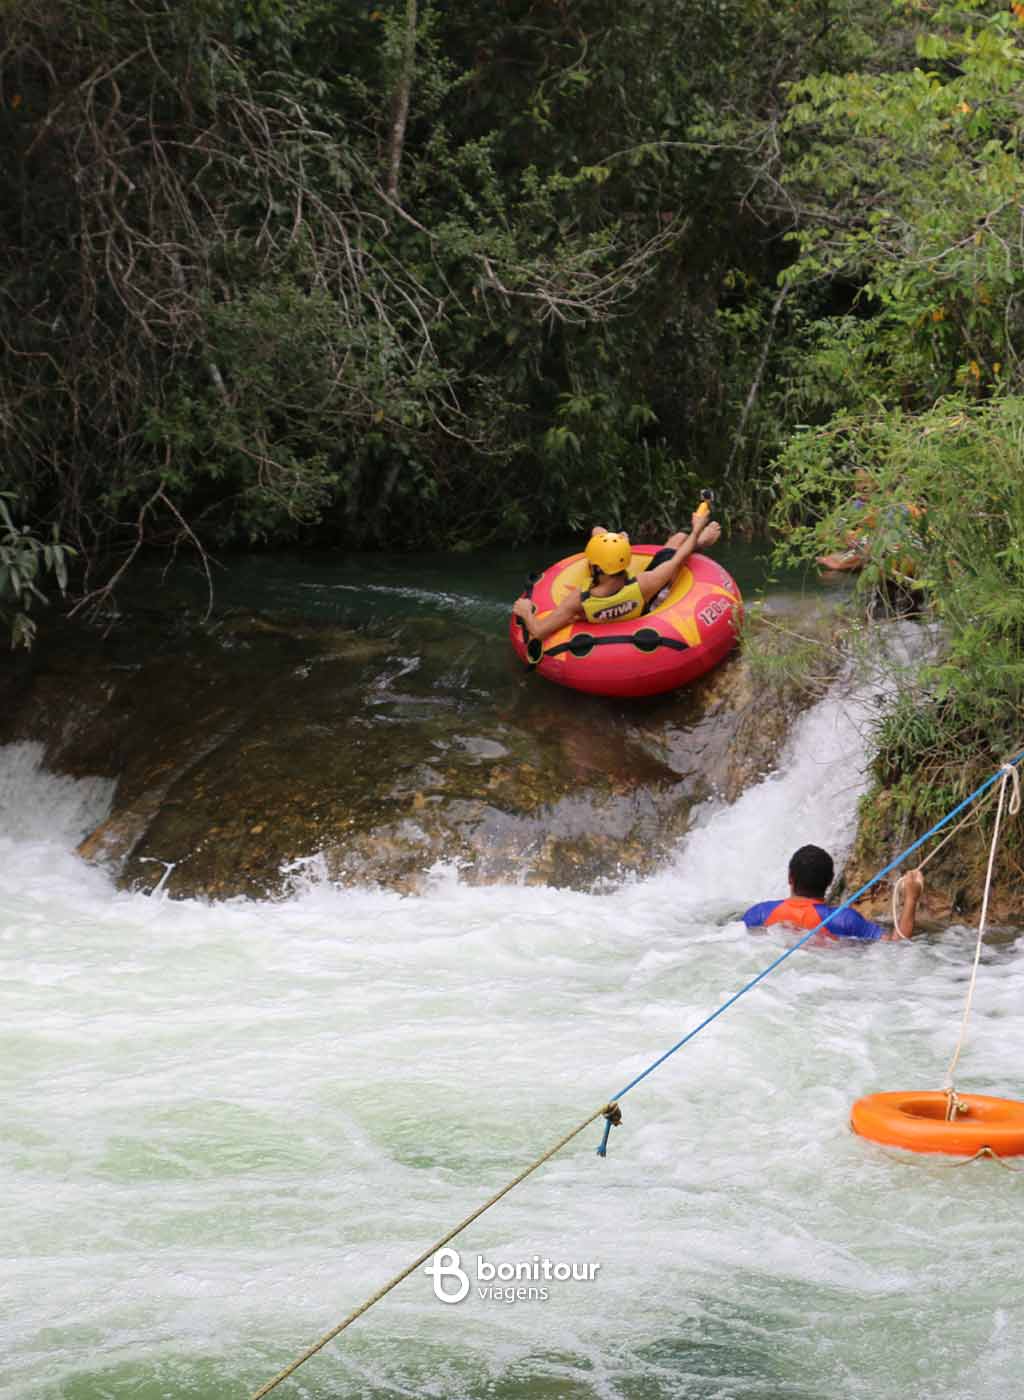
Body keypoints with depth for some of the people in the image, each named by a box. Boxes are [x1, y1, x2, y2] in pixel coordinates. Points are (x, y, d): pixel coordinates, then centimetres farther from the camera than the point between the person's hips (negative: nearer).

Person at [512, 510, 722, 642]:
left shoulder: (578, 601, -47)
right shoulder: (642, 586, -44)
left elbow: (538, 632, -45)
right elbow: (679, 559, -27)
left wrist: (526, 611, -24)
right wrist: (696, 530, -10)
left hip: (598, 621, 2)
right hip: (642, 611, -1)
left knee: (597, 530, 12)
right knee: (679, 538, 4)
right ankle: (698, 541, 39)